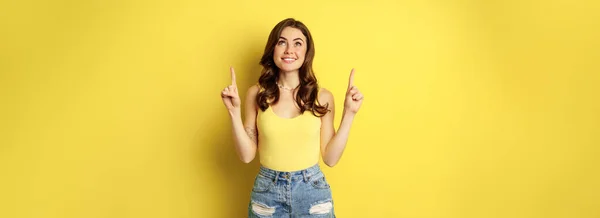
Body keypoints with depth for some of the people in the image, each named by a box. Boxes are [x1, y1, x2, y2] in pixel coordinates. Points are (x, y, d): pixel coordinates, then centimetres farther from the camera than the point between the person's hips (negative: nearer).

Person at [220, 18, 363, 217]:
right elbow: (247, 155, -3)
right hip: (267, 192, 1)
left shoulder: (322, 97, -4)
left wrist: (348, 113, -9)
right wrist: (234, 111, -12)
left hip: (312, 190, 0)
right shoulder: (257, 94, -4)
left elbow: (330, 158, -4)